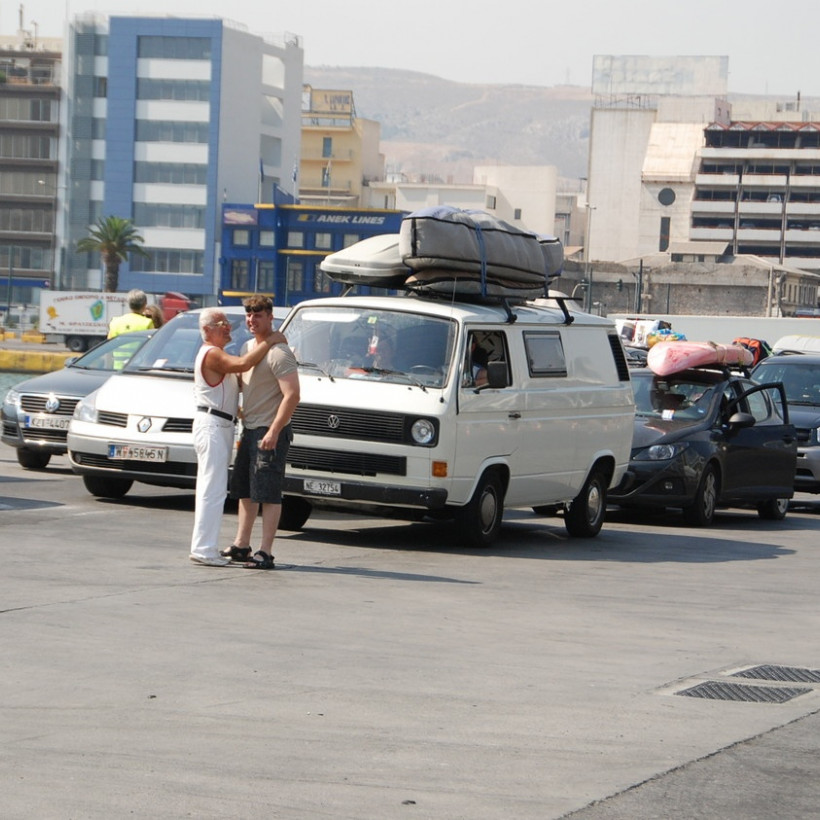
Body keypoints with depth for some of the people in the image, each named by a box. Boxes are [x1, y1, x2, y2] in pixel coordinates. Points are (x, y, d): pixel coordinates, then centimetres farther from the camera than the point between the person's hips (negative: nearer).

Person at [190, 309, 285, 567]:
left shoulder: (216, 355, 21)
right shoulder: (211, 354, -14)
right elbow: (243, 364, -29)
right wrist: (269, 342, -21)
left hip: (221, 427, 11)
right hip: (212, 426, -11)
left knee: (210, 491, 13)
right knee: (213, 490, -12)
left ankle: (205, 548, 17)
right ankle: (203, 549, -13)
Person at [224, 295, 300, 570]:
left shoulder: (279, 353, -15)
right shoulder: (248, 348, 14)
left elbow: (292, 395, -21)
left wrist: (274, 431, -24)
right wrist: (240, 413, 14)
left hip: (270, 432, -10)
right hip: (249, 429, 10)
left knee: (268, 494, -8)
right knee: (245, 491, 16)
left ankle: (265, 553, -7)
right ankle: (241, 545, 26)